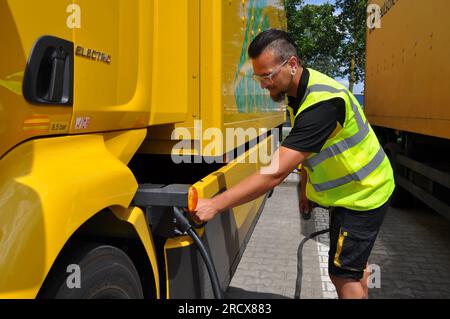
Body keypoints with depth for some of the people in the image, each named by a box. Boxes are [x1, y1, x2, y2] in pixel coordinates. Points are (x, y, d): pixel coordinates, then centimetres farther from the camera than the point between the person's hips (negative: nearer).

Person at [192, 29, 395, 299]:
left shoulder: (322, 102, -35)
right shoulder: (299, 92, -4)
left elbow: (276, 172, -41)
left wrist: (215, 205, -40)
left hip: (363, 194, -9)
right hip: (350, 191, 9)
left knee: (343, 275, -1)